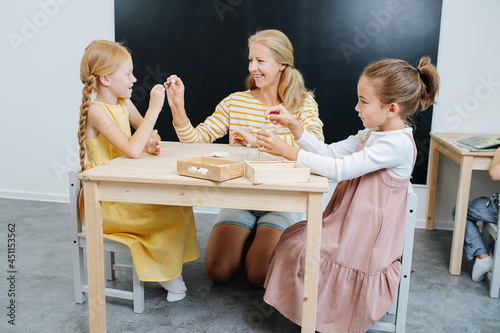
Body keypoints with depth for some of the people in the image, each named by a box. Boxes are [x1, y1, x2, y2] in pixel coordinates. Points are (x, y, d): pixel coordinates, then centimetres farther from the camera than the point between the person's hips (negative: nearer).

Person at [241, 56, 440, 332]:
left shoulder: (398, 144, -24)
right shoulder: (371, 133, 8)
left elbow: (340, 169, -29)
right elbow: (330, 152, 7)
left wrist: (287, 151, -26)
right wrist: (293, 125, -2)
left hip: (367, 236, -10)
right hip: (350, 222, 10)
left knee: (299, 250, -11)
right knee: (292, 236, 7)